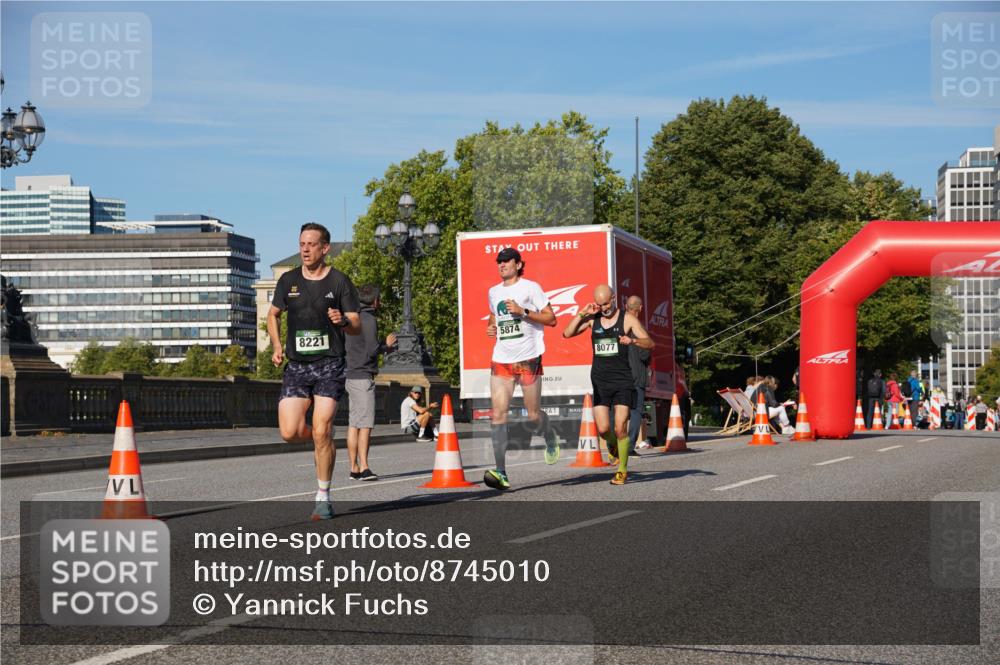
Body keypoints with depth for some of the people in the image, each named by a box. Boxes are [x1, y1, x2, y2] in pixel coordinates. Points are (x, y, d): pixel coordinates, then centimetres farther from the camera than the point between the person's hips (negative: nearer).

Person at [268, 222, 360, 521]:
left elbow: (357, 327, 0)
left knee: (321, 432, -13)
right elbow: (273, 314, 23)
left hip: (329, 365, -3)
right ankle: (323, 440, 27)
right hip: (296, 365, 3)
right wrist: (277, 345, 8)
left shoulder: (339, 281, -1)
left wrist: (343, 321, -22)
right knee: (289, 432, -8)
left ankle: (323, 497, 1)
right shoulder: (289, 280, 8)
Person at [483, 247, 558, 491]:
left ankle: (550, 438, 40)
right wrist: (491, 328, 10)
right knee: (497, 414, -11)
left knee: (533, 416, 3)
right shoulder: (493, 292, 14)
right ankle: (501, 473, -14)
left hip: (528, 359, -4)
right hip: (501, 360, 4)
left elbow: (551, 319, -5)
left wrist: (523, 311, -16)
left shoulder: (530, 288, -2)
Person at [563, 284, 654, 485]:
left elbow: (650, 344, -7)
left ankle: (622, 470, 4)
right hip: (600, 381, 3)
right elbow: (567, 333, 0)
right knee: (603, 429, -4)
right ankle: (613, 445, 31)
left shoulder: (627, 319, -2)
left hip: (623, 380, -2)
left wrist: (633, 340, -27)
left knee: (620, 427, -11)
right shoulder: (592, 319, 7)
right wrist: (582, 313, -8)